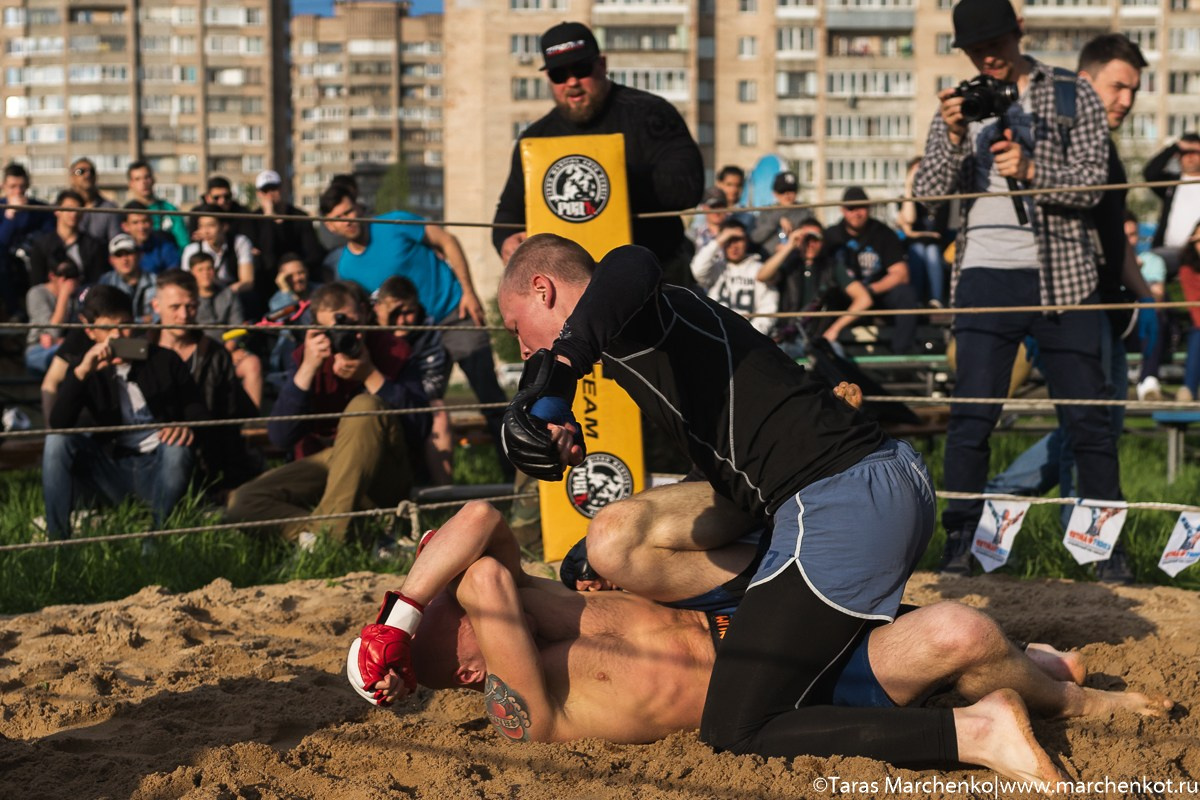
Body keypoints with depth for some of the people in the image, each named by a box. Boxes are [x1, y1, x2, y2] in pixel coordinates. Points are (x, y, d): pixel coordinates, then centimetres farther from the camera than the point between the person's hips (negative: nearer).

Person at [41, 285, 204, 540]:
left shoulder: (164, 361, 0)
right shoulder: (86, 370, 2)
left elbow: (200, 414, -2)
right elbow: (58, 425, -15)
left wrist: (188, 427, -29)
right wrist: (81, 372, -29)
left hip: (159, 468, -2)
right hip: (113, 469, 2)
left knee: (177, 449, -34)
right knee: (57, 441, -20)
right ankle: (56, 538, -20)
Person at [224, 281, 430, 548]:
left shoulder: (393, 350, -5)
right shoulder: (310, 354, 0)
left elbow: (417, 433, -14)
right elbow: (280, 437, -10)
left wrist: (371, 375, -23)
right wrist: (307, 370, -20)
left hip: (382, 477, -3)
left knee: (365, 406, -30)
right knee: (242, 502, -19)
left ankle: (327, 532, -32)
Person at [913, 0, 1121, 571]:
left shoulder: (1072, 95, 5)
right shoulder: (958, 106, 12)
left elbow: (1092, 182, -5)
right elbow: (928, 192, 5)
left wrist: (1031, 169, -22)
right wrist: (954, 137, -12)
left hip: (1062, 276, -1)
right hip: (985, 275, 1)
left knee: (1088, 416, 1)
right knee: (972, 412, -5)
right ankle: (961, 539, 1)